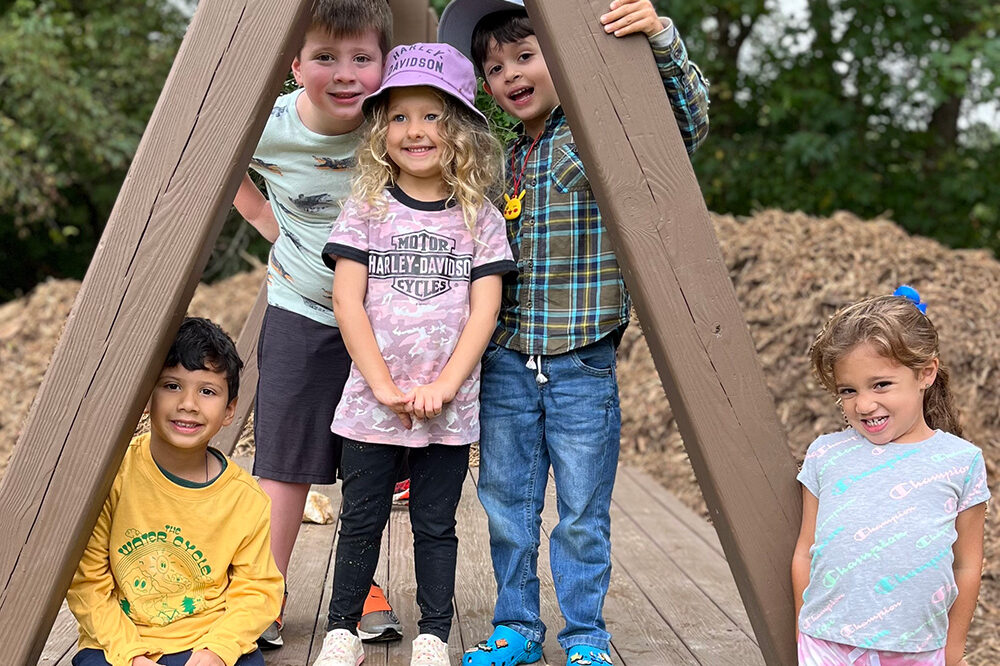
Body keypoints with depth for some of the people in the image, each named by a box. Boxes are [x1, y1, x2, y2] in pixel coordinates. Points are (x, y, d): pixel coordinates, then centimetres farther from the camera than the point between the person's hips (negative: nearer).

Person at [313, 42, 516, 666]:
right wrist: (385, 384, -12)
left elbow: (483, 308, -2)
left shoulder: (481, 219, 2)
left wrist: (443, 385, -12)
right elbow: (348, 300, -4)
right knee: (361, 520, 9)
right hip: (371, 403, 0)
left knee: (436, 525, 8)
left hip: (449, 406, 0)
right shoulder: (365, 209, 0)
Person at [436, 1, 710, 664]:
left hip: (582, 365, -5)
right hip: (507, 361, 5)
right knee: (507, 504, 12)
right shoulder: (501, 157, 12)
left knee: (583, 513, 6)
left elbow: (690, 121, -19)